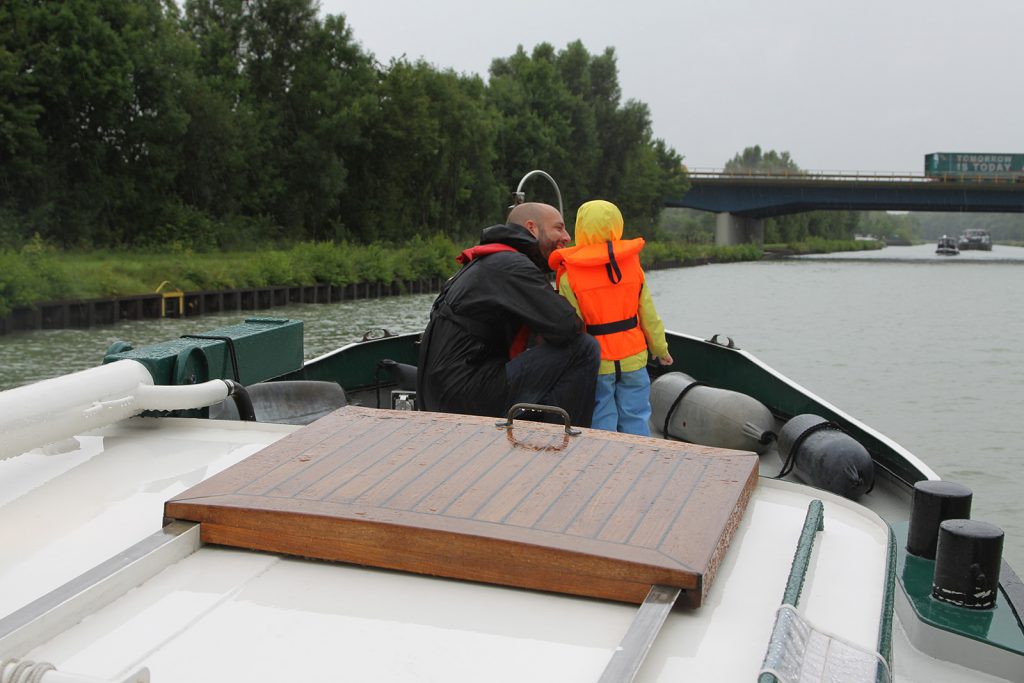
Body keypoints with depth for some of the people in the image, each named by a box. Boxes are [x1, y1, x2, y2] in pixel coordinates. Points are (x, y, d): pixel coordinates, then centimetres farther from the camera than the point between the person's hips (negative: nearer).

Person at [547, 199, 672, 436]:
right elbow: (649, 314, 5)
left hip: (596, 363, -3)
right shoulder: (633, 265, 0)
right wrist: (660, 349, 18)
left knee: (602, 425, 7)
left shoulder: (569, 275, -11)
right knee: (636, 420, 13)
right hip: (633, 359, 3)